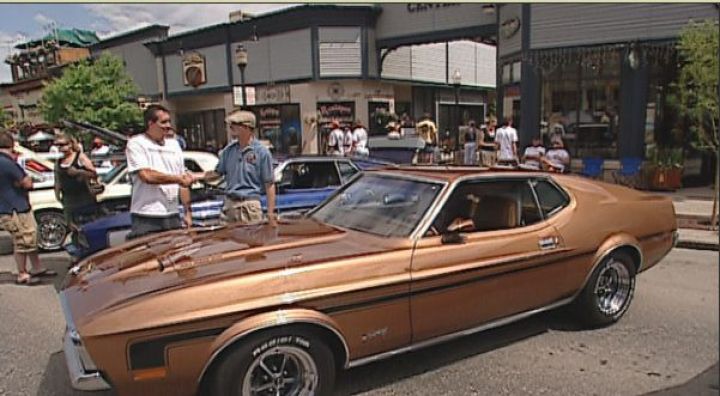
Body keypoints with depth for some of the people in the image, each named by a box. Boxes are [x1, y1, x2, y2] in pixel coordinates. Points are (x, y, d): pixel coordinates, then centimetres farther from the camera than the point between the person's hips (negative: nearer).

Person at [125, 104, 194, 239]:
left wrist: (188, 211, 11)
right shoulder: (136, 144, -3)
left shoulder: (174, 144, 14)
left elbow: (183, 182, 14)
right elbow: (147, 176, -16)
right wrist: (178, 178, -9)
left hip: (173, 217, 5)